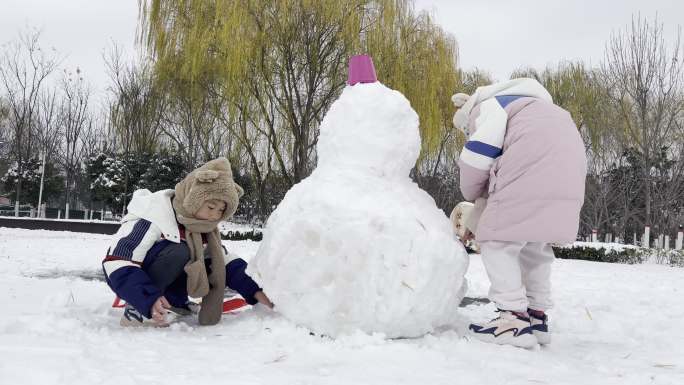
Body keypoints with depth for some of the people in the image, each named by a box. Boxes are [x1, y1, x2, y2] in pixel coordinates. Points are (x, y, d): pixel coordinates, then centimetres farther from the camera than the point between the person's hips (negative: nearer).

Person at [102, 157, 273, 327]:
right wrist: (149, 299, -43)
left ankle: (173, 300, 0)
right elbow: (117, 263, -32)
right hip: (132, 281, -7)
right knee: (178, 252, -33)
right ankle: (136, 308, -21)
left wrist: (254, 290, -9)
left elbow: (225, 262, 3)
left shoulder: (205, 226, -4)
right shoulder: (152, 217, -28)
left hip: (162, 279, 7)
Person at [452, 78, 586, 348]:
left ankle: (514, 318, -7)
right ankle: (537, 315, 21)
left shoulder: (485, 107, 13)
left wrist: (470, 193, 16)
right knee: (535, 245, 21)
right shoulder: (525, 107, 39)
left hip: (534, 168, -9)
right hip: (568, 168, 9)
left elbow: (477, 156, -3)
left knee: (498, 241, -2)